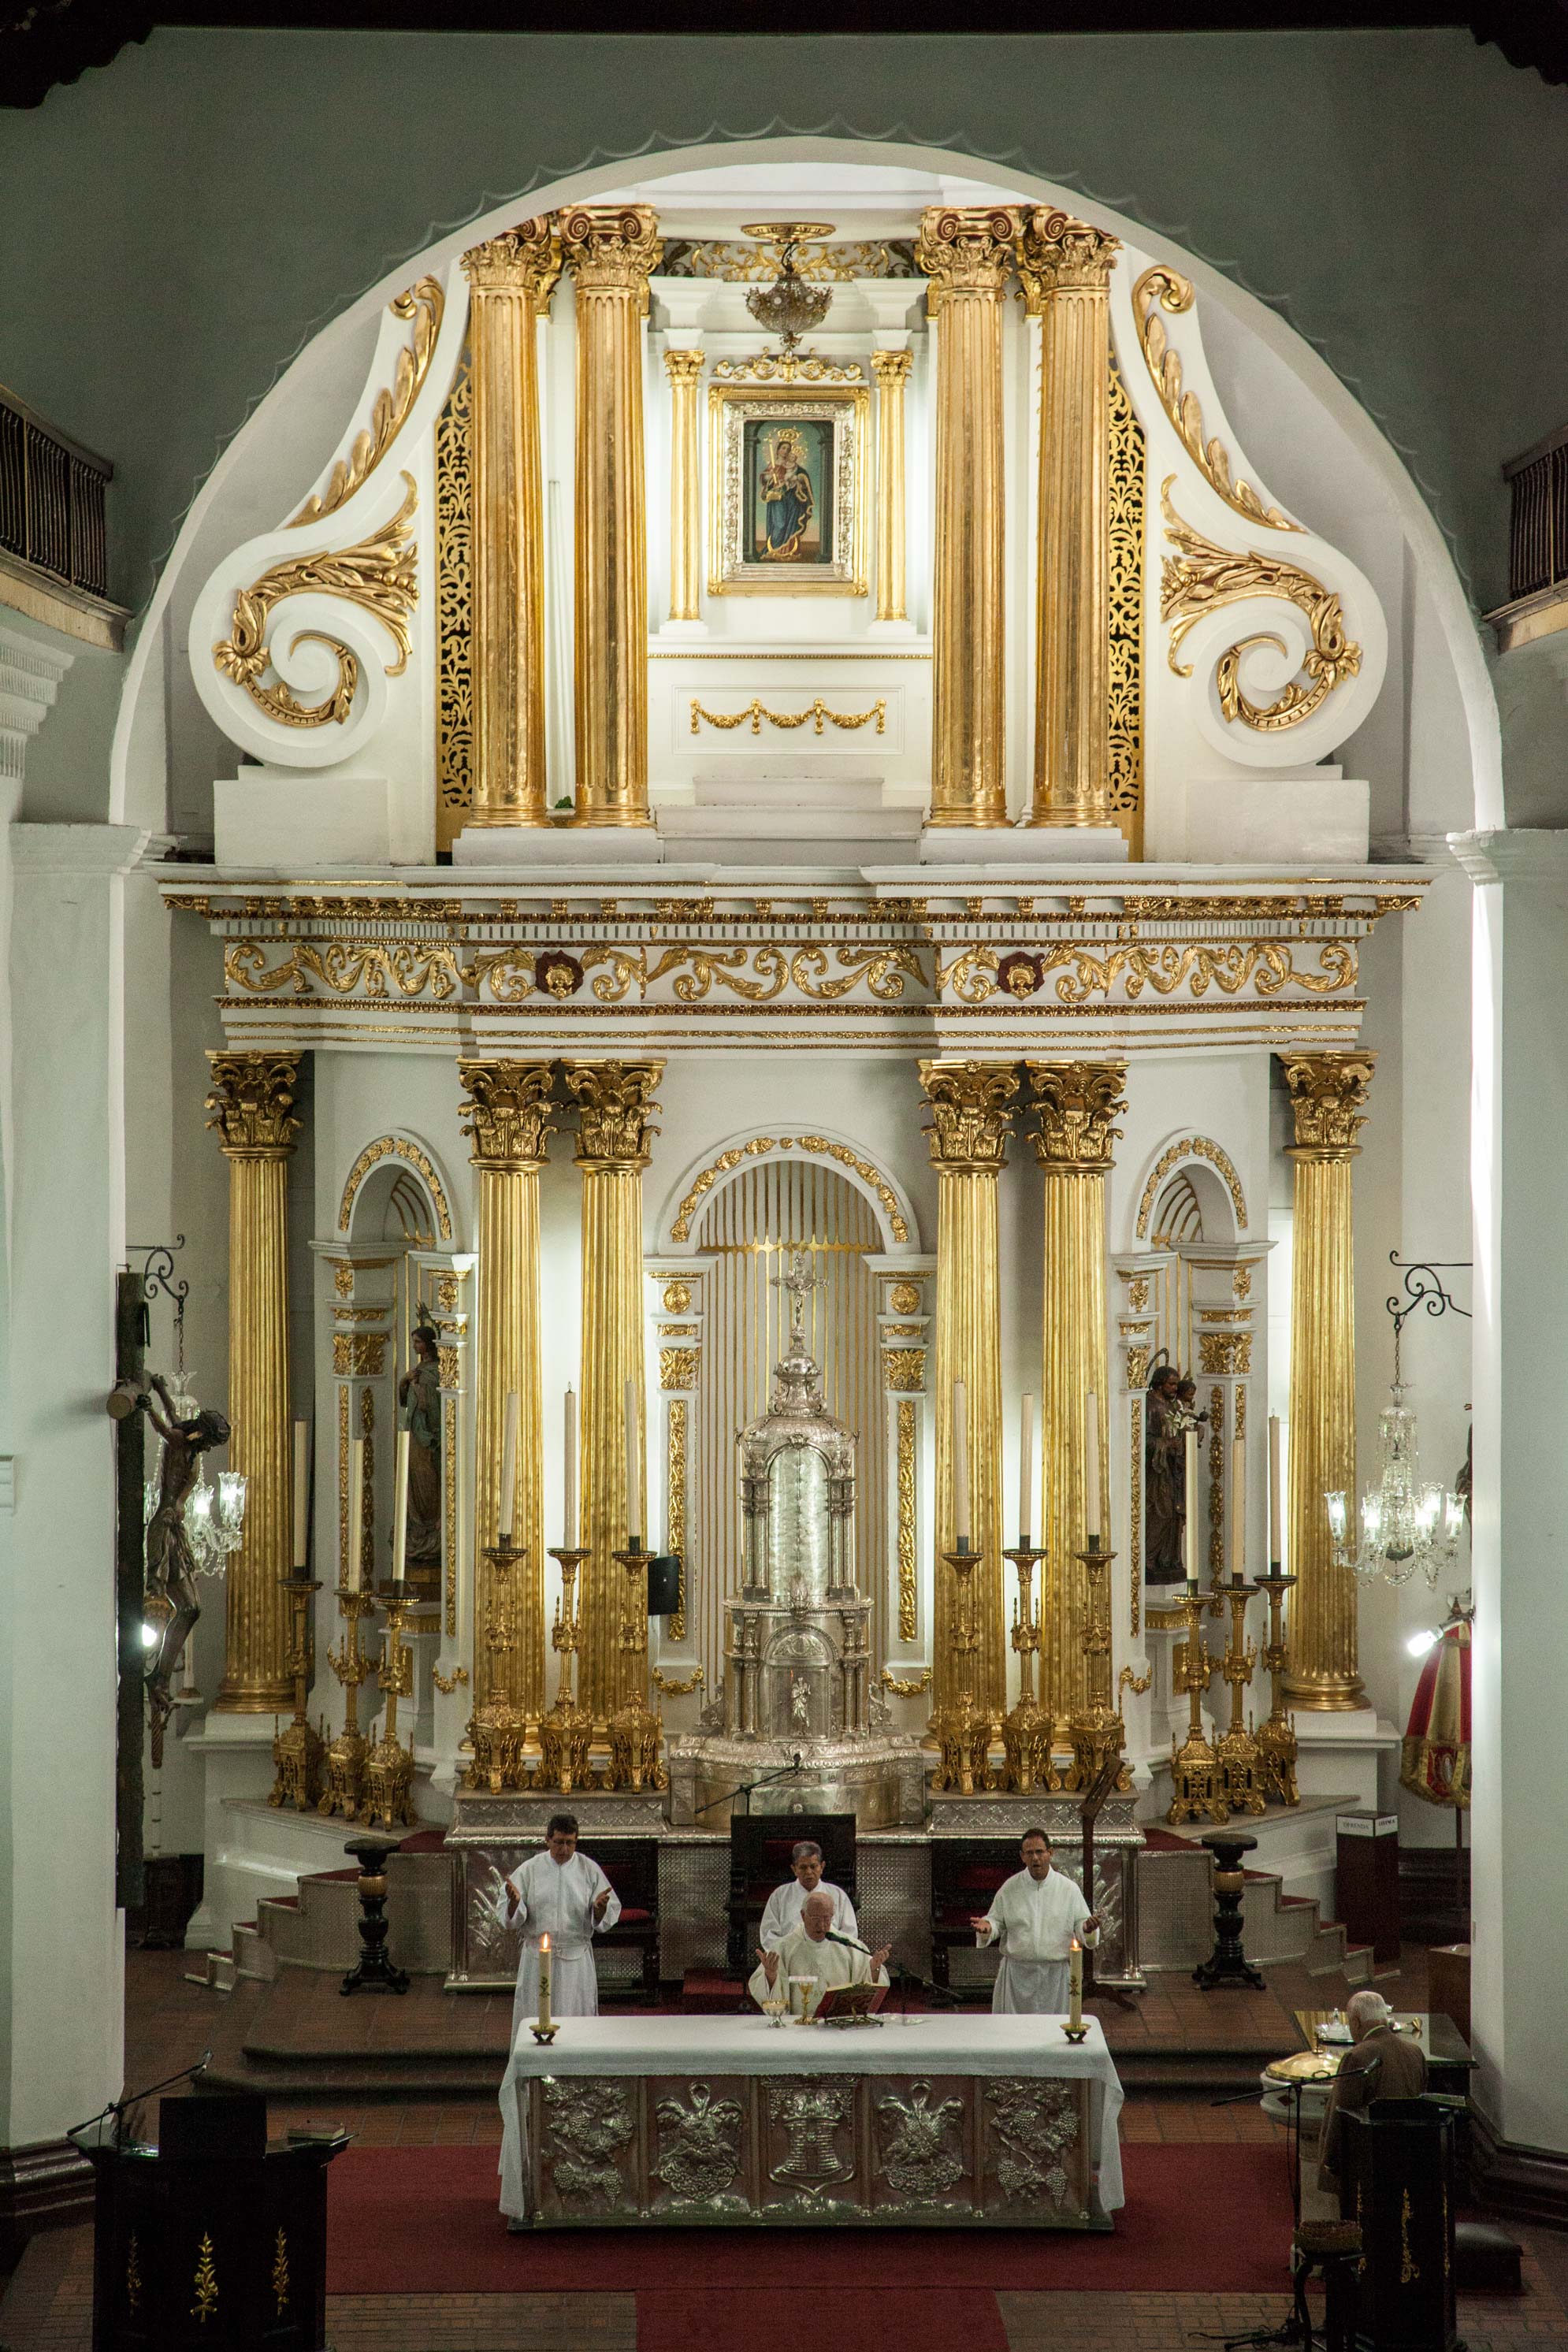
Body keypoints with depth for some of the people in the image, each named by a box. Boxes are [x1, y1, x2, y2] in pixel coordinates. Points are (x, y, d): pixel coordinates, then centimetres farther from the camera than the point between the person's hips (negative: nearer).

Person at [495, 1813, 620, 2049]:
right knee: (534, 2019, 3)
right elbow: (509, 1916, -1)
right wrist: (515, 1902, -24)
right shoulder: (529, 1870, 0)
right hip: (537, 1958, 0)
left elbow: (610, 1915, 1)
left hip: (576, 1958, 0)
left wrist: (600, 1908, -22)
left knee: (575, 2020, 2)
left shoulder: (590, 1870, 1)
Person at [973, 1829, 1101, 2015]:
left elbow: (1080, 1923, 6)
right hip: (1017, 1974, 0)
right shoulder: (1010, 1888, 4)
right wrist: (987, 1926, -12)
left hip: (1055, 1975, 0)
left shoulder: (1069, 1888, 2)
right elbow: (997, 1921, 10)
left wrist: (1087, 1928, -18)